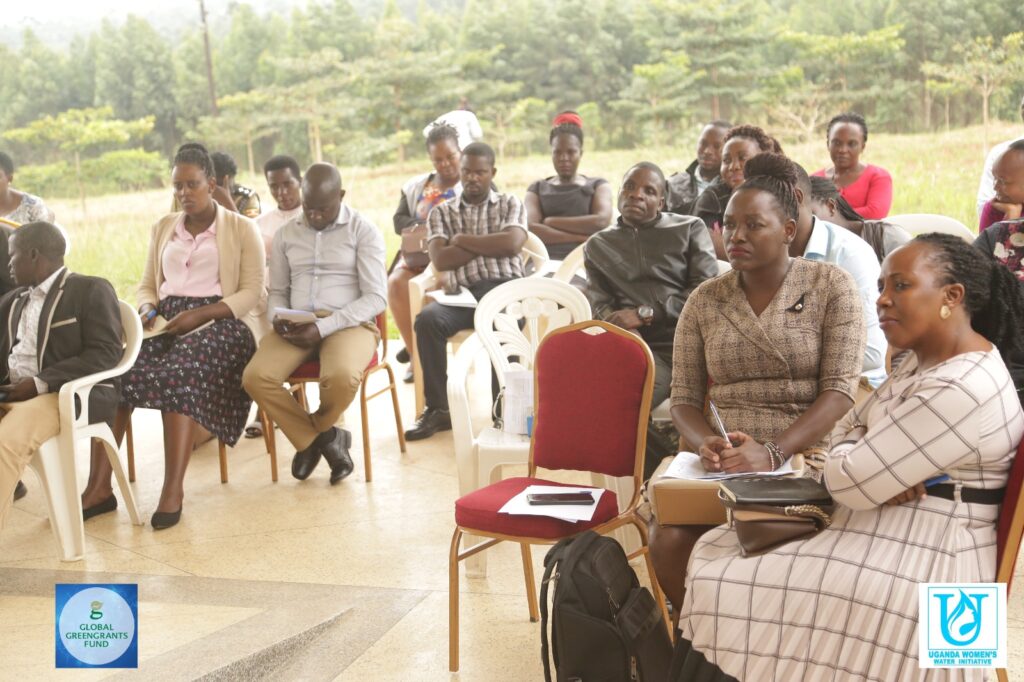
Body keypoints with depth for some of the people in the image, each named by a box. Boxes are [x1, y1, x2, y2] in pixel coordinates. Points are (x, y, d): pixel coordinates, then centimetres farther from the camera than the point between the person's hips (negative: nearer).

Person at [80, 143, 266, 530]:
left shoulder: (241, 229, 8)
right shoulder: (163, 228, 24)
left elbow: (252, 292, -2)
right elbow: (147, 285, 22)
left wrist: (201, 314, -17)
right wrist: (147, 310, -3)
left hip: (221, 322, -4)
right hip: (167, 321, 5)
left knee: (178, 375, -37)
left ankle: (173, 490, -38)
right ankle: (99, 487, -28)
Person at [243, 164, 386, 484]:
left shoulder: (364, 231, 0)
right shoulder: (286, 234, 13)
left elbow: (376, 298, -7)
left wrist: (324, 327, -18)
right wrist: (279, 319, -6)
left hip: (348, 324, -3)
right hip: (297, 327, 4)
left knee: (341, 377, -37)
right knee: (255, 378, -26)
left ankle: (310, 437, 0)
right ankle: (323, 438, -6)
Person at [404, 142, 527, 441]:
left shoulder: (510, 204, 16)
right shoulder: (441, 212, 18)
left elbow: (512, 243, -5)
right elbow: (440, 260, 1)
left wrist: (463, 240, 1)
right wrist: (490, 245, 0)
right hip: (463, 293, 2)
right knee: (427, 319, -31)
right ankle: (438, 409, -22)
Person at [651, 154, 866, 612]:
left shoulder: (830, 286, 1)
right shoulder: (704, 300, 11)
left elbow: (839, 390, -8)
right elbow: (683, 400, 9)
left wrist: (773, 453, -22)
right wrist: (707, 444, -14)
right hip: (724, 463, 3)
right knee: (669, 541, -25)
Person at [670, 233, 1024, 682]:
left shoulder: (962, 390, -26)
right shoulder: (929, 360, 8)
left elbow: (850, 482, -25)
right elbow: (848, 428, 12)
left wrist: (845, 459, -1)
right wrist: (879, 467, -11)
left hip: (918, 562, -10)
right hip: (886, 533, 10)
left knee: (726, 595, -11)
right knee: (716, 555, 9)